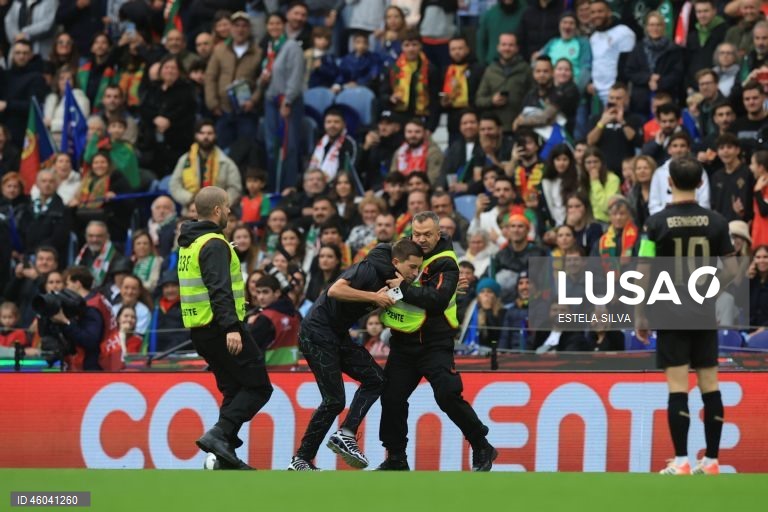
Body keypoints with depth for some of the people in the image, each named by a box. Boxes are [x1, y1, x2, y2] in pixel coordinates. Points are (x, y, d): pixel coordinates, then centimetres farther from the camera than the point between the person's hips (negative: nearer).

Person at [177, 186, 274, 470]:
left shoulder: (189, 243, 16)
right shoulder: (214, 244, -14)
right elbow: (219, 289, -25)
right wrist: (231, 327, -31)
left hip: (199, 330, 10)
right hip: (220, 327, -10)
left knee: (234, 390, 14)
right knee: (258, 386, -5)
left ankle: (224, 455, 6)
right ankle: (219, 435, -19)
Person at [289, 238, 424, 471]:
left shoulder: (391, 279, 7)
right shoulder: (369, 269, -20)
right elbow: (335, 290, -32)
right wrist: (374, 297, -27)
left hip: (338, 336, 9)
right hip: (317, 332, -9)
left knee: (375, 378, -1)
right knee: (334, 400, -7)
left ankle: (345, 434, -2)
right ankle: (301, 460, 1)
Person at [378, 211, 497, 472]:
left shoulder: (446, 264, -13)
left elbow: (438, 299, -27)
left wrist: (404, 288, -24)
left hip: (434, 343, -7)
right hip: (403, 342, 7)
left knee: (448, 396, -17)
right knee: (392, 398, 5)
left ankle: (482, 450, -2)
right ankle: (396, 459, 19)